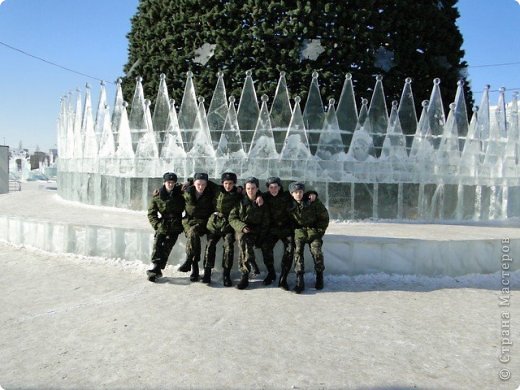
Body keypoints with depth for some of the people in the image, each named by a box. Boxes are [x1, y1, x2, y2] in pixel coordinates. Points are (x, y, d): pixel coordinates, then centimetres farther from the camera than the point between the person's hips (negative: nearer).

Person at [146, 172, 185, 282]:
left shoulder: (180, 192, 3)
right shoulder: (157, 196, 3)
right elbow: (151, 213, 6)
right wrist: (157, 224, -8)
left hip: (175, 224, -1)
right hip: (163, 222, 1)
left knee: (167, 244, -18)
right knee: (157, 241, -20)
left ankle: (156, 269, -19)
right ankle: (156, 267, -22)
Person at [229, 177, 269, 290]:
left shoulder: (262, 204, 7)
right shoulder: (240, 202, 5)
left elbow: (265, 223, 9)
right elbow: (232, 218, 4)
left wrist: (260, 238, -4)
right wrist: (242, 227, -14)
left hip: (255, 232, 1)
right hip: (241, 230, 0)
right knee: (244, 240, -34)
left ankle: (245, 275, -21)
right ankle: (252, 265, -34)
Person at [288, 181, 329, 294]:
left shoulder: (313, 202, -10)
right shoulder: (290, 205, -4)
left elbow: (324, 217, -1)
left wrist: (320, 231, -3)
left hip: (313, 229, -1)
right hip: (299, 230, 2)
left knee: (316, 251, -20)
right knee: (298, 251, -20)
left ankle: (319, 276, 0)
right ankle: (299, 281, -21)